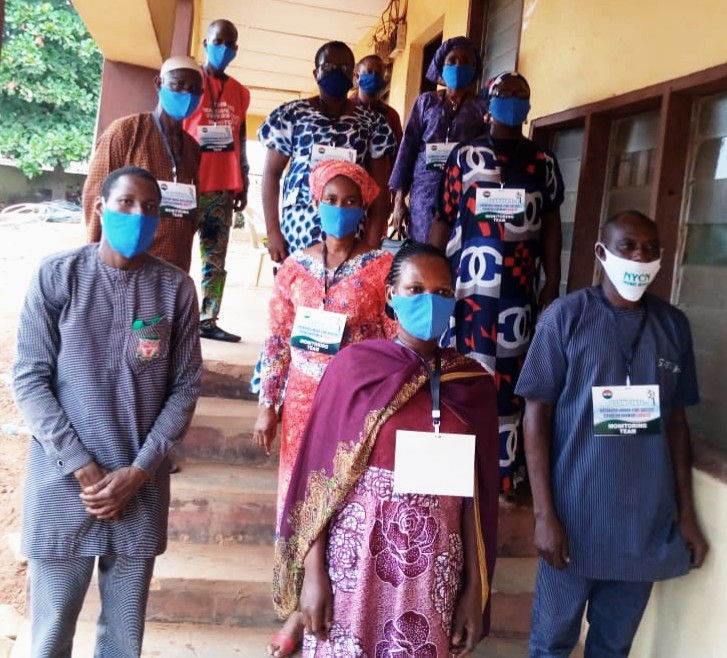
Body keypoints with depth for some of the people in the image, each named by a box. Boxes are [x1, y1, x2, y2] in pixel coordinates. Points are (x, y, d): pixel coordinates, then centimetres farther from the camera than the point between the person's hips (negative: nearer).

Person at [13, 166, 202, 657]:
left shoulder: (176, 288, -2)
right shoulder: (56, 276, -6)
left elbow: (185, 388, 0)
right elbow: (29, 381, -6)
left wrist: (137, 471, -8)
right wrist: (83, 469, -11)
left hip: (142, 485, 1)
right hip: (62, 480, -1)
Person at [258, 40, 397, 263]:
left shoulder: (372, 123, 9)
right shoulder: (291, 115, 6)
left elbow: (379, 186, 8)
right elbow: (271, 173, 5)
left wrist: (373, 241, -1)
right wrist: (273, 232, -3)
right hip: (299, 230, -1)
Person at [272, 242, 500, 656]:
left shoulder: (474, 384, 0)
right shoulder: (354, 366, -7)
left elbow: (476, 496, 1)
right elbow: (320, 478, -5)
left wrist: (475, 589, 1)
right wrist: (312, 573, -7)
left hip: (434, 568, 2)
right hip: (355, 556, -2)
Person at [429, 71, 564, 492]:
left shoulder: (543, 162, 12)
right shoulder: (465, 155, 7)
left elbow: (551, 225, 11)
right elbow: (443, 220, 4)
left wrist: (553, 285, 5)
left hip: (519, 290, 2)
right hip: (466, 285, -1)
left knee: (510, 377, 4)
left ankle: (504, 472, 13)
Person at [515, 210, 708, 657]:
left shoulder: (673, 325, 5)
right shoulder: (565, 316, -7)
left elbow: (676, 421, 10)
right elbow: (537, 415, -7)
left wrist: (686, 511, 8)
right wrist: (544, 513, -11)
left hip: (648, 520, 3)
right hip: (575, 515, -3)